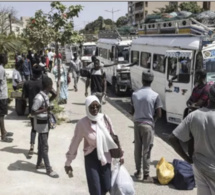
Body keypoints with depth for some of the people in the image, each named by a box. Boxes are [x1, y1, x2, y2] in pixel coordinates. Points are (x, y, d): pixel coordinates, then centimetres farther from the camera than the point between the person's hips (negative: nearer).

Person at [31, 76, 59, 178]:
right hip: (41, 124, -9)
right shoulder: (39, 98, -24)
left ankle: (39, 164, 32)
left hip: (45, 123, 9)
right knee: (44, 146, -3)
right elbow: (33, 112, -24)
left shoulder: (45, 95, 5)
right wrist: (45, 109, -32)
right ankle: (49, 169, 4)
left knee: (41, 144, 18)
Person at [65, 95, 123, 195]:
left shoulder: (105, 118, -7)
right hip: (91, 157, -3)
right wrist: (68, 162, 0)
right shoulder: (82, 123, -16)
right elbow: (75, 143, -7)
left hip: (105, 156, 4)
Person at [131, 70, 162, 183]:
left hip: (137, 123, 4)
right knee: (146, 151, 2)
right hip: (148, 125, -3)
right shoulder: (155, 95, -12)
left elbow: (133, 111, 6)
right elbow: (158, 114, -10)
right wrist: (152, 119, 9)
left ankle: (138, 172, 24)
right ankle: (146, 175, 8)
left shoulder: (135, 94, -1)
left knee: (137, 149, 14)